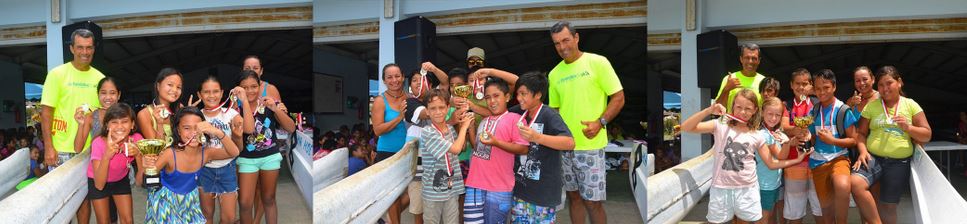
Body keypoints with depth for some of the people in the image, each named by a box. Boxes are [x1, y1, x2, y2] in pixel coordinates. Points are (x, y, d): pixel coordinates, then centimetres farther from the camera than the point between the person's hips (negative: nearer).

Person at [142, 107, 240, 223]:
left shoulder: (205, 152, -20)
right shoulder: (170, 154, -29)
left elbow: (234, 153, -35)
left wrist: (218, 132, -49)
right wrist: (145, 167, -49)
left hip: (190, 200, 3)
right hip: (166, 201, -3)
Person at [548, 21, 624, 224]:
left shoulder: (597, 62, -5)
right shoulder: (554, 74, 9)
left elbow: (619, 97, -5)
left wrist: (600, 122, -18)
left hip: (590, 146, -5)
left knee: (592, 201, -3)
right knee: (573, 196, 13)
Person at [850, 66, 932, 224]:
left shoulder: (911, 105, 6)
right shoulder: (871, 106, 6)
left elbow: (927, 135, 6)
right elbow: (861, 133, 6)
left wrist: (908, 128, -13)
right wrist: (863, 151, -12)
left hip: (900, 163, 1)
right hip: (873, 158, 0)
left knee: (888, 206, 4)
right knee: (855, 182, -29)